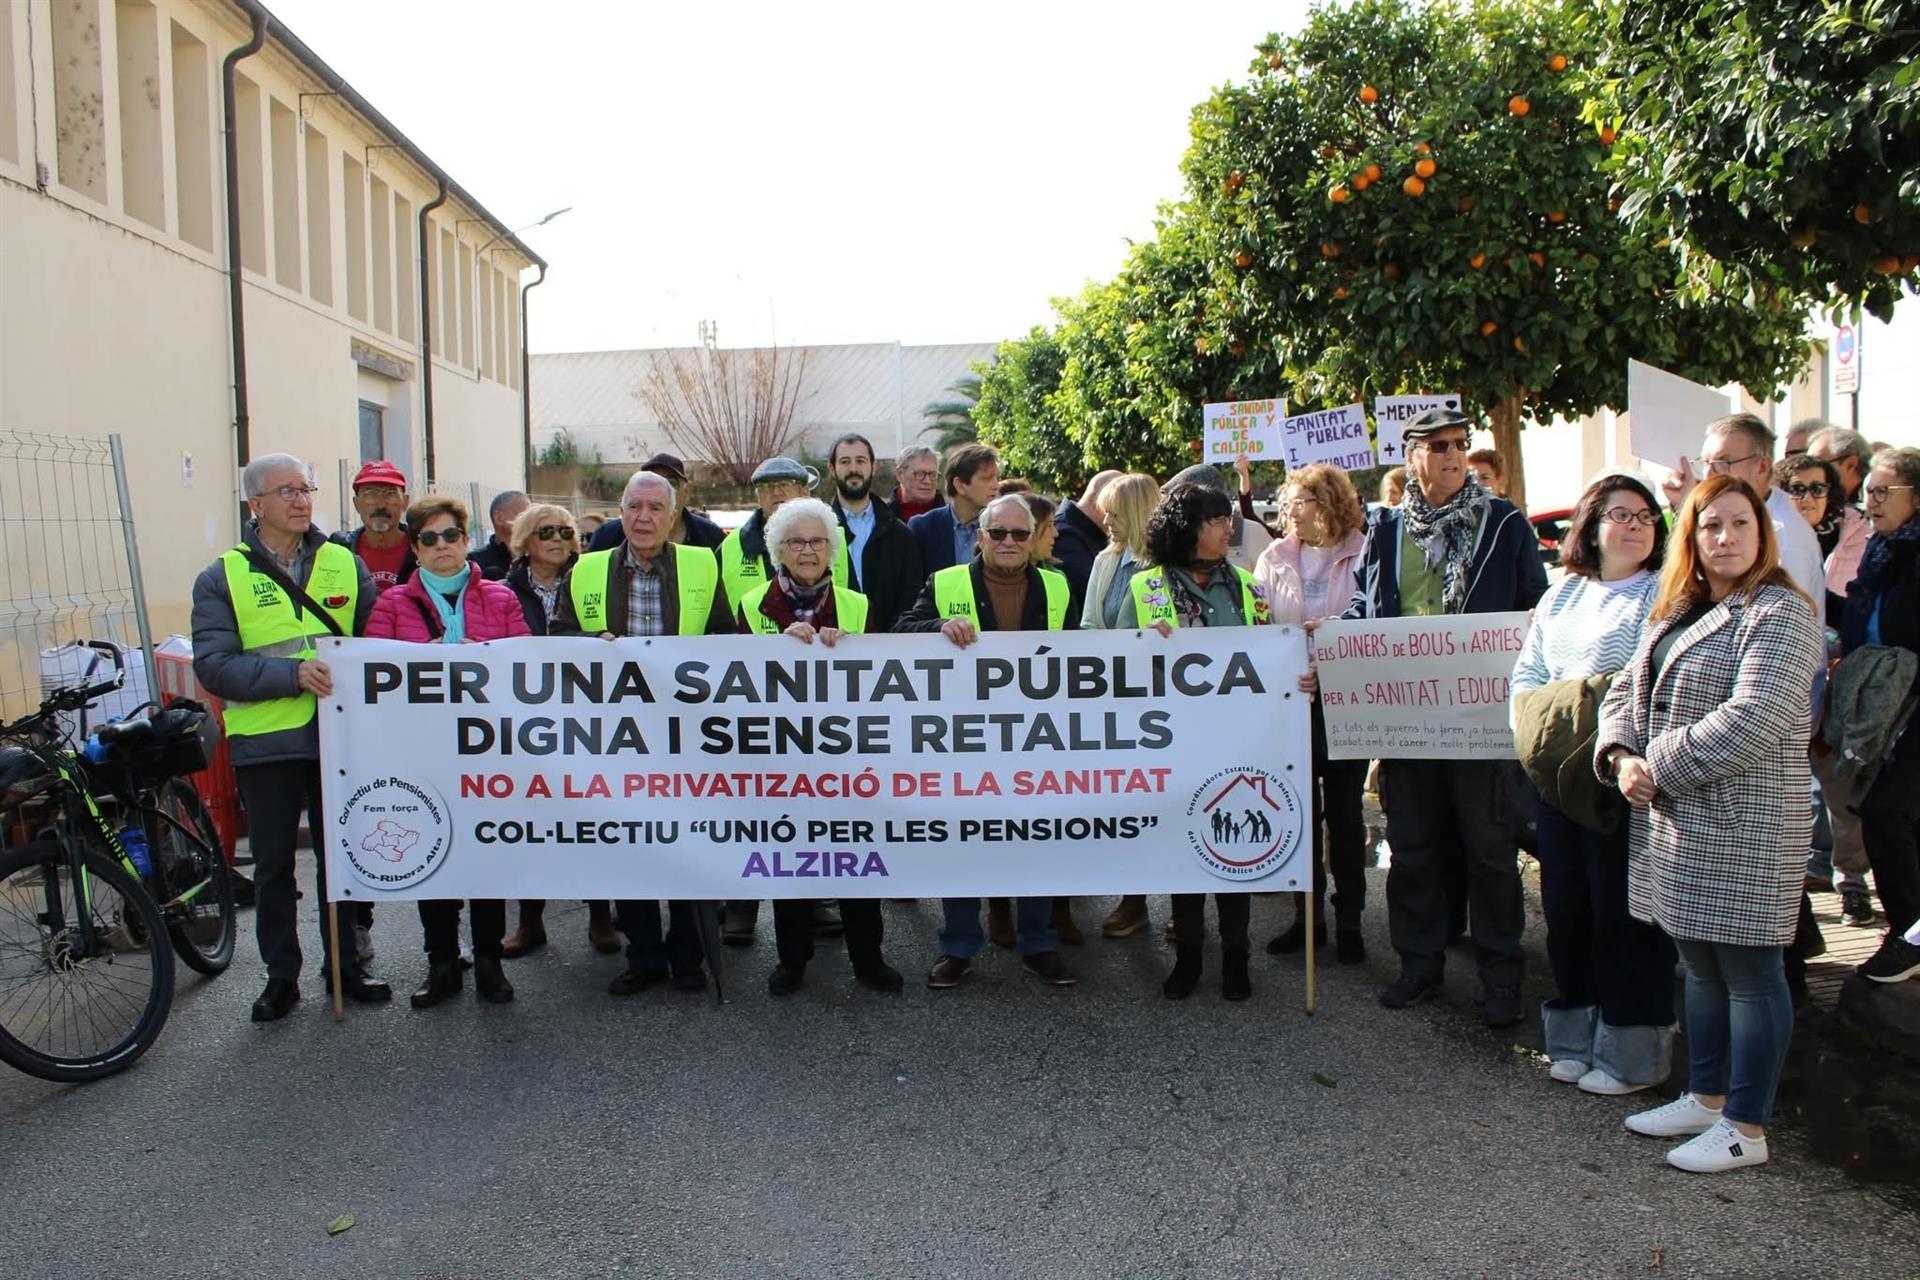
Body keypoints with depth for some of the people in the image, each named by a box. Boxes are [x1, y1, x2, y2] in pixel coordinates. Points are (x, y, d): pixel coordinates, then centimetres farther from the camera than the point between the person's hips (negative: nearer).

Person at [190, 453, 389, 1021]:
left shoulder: (345, 564, 6)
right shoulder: (223, 578, 0)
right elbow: (213, 664, -10)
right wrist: (293, 673, -21)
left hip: (339, 736, 2)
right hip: (265, 744, -1)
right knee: (273, 865, 9)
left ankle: (344, 966, 26)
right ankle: (281, 977, 23)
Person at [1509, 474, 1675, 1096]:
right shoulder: (1561, 596, 16)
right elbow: (1526, 675, 17)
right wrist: (1532, 729, 1)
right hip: (1557, 776, 6)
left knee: (1623, 911, 1)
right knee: (1566, 904, 13)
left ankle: (1630, 1051, 15)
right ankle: (1577, 1036, 27)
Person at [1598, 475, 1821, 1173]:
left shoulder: (1780, 613, -11)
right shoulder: (1674, 613, 15)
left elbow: (1752, 719, -22)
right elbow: (1626, 689, 12)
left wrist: (1660, 767, -17)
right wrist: (1622, 757, -6)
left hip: (1744, 826, -8)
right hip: (1675, 822, 8)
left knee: (1749, 973, 3)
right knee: (1700, 967, 18)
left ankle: (1745, 1127, 13)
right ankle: (1705, 1097, 32)